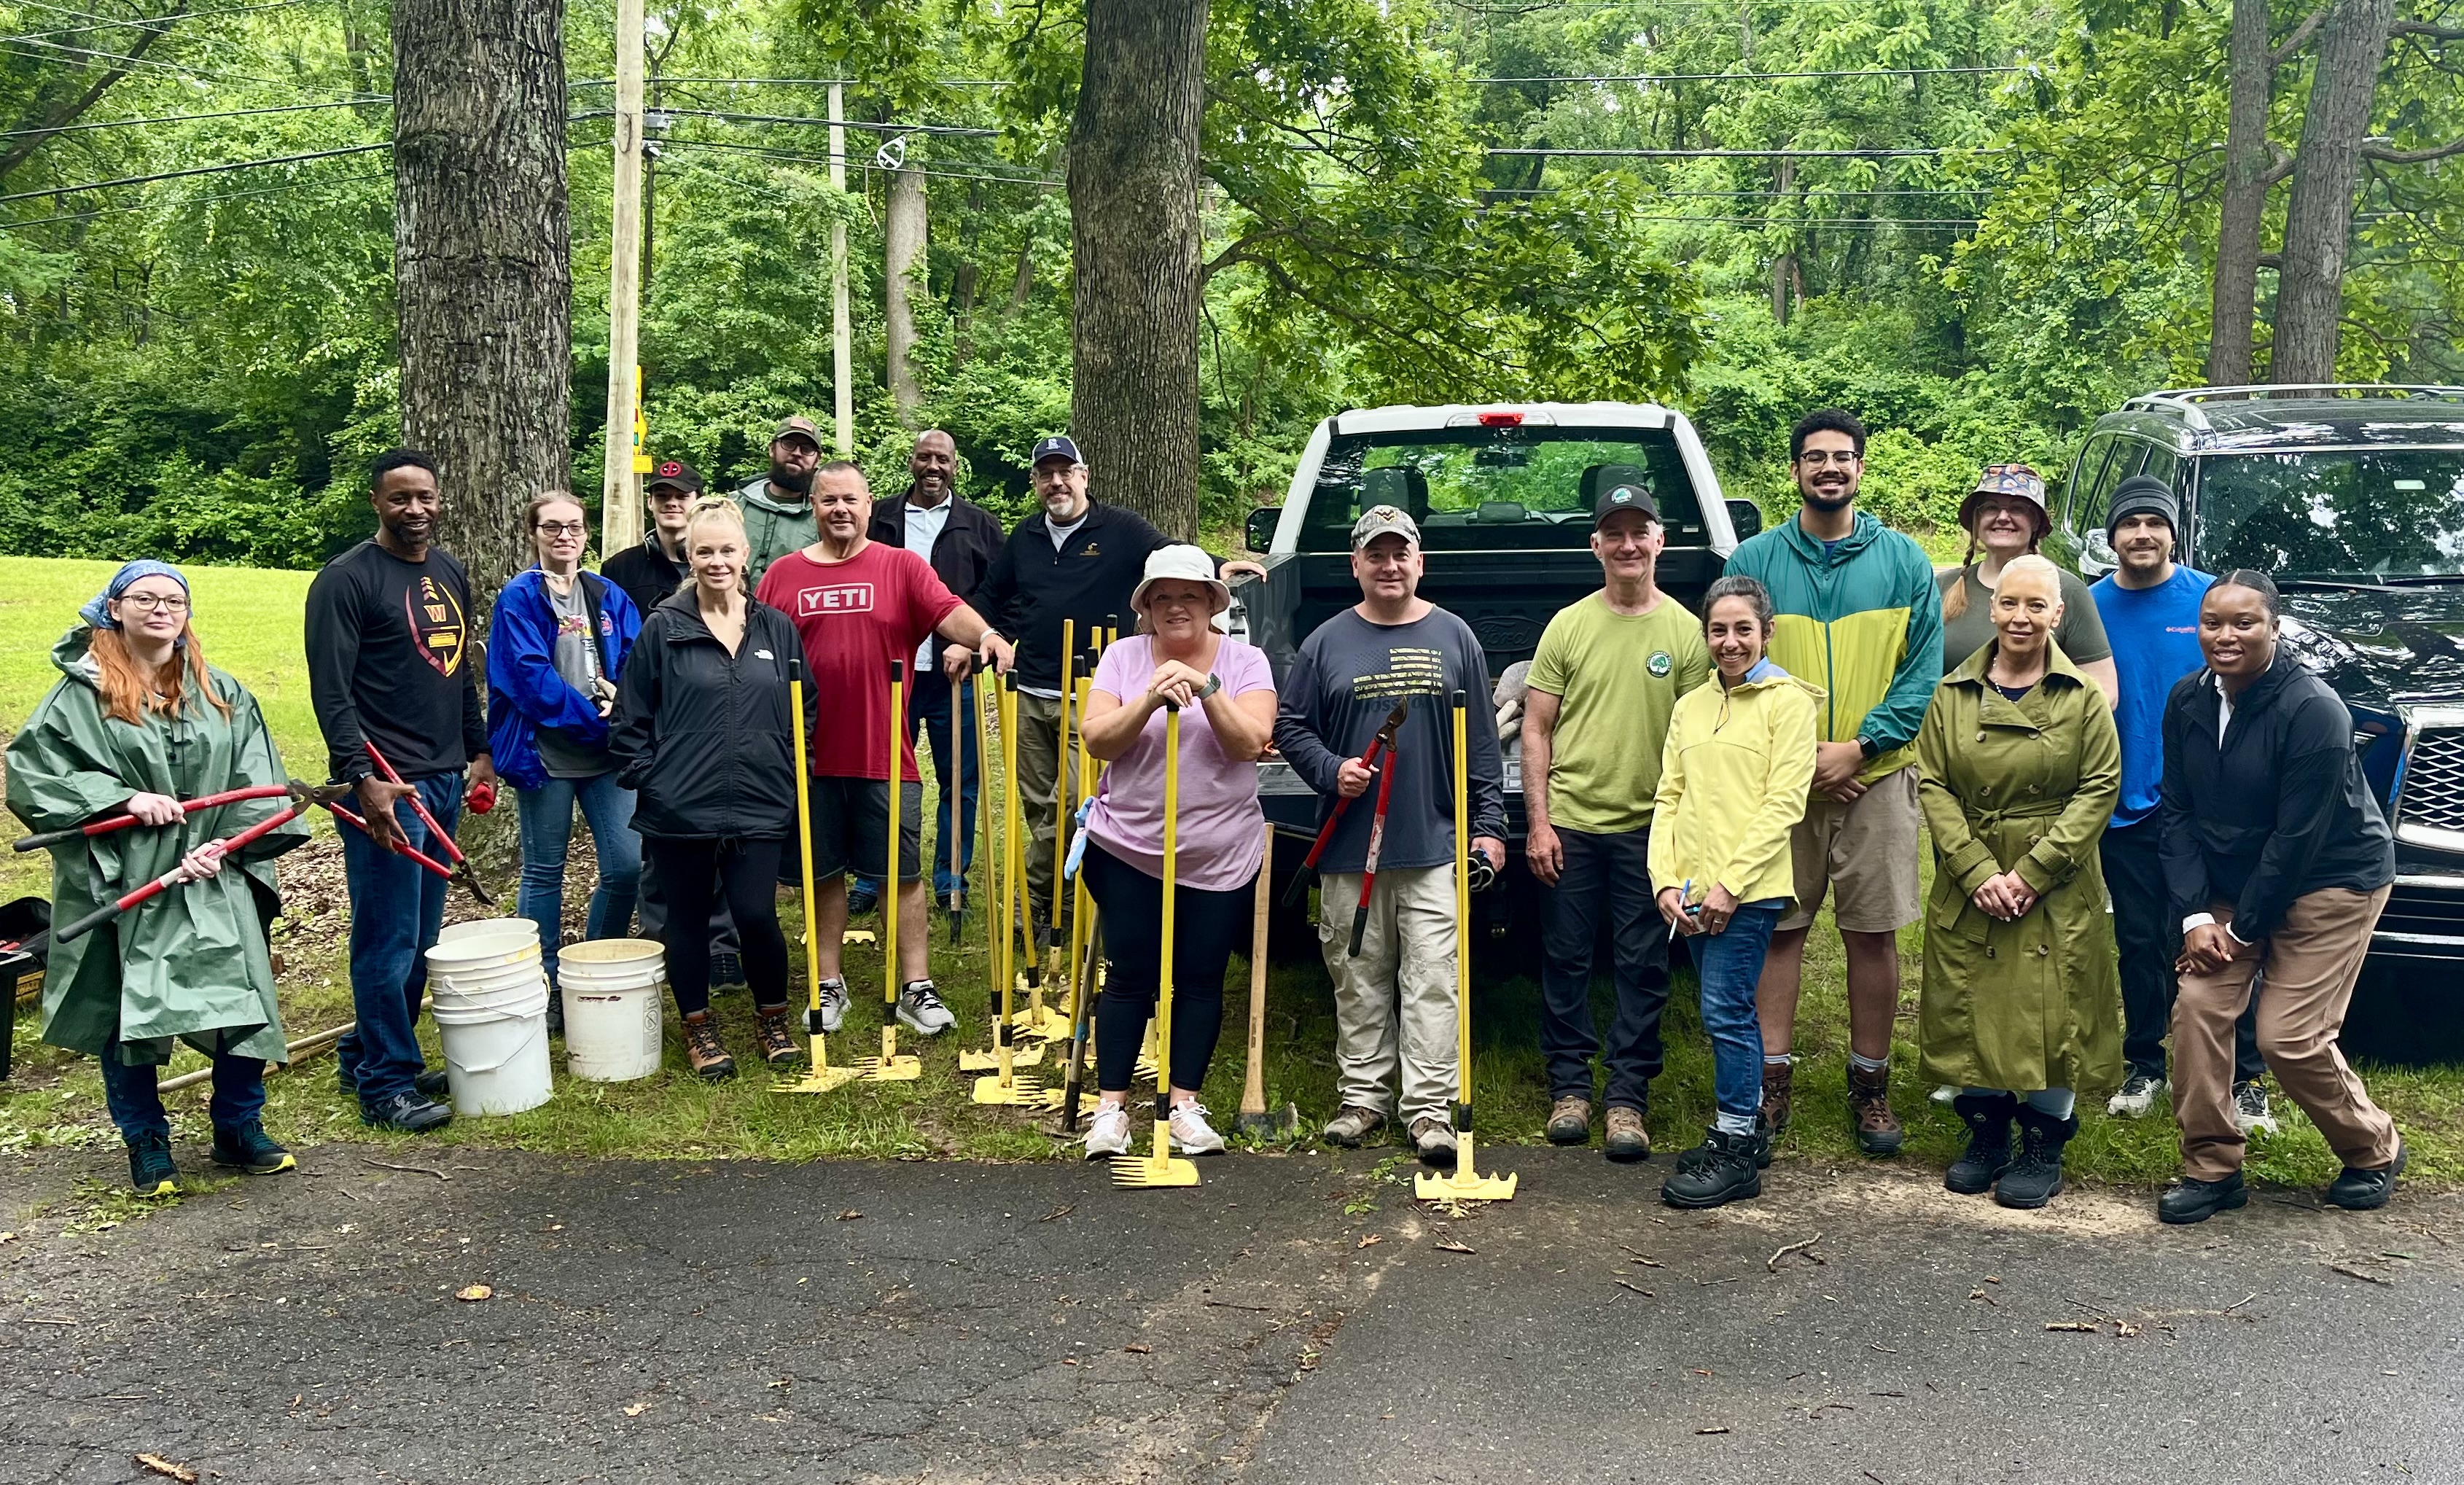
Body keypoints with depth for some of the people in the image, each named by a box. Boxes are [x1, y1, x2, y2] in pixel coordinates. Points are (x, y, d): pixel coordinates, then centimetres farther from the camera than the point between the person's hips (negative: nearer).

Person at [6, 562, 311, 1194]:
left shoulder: (222, 694, 10)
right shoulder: (83, 693, 0)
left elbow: (256, 783, 6)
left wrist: (225, 845, -9)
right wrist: (123, 799, -15)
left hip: (215, 886, 2)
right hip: (118, 883, -2)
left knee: (244, 1001, -1)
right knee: (125, 1015, 5)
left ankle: (239, 1129, 18)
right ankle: (147, 1146, 21)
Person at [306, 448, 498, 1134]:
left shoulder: (450, 573, 15)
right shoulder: (347, 579, -8)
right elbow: (331, 692, -14)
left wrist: (480, 751, 20)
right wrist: (365, 780, -21)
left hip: (444, 778, 8)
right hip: (386, 784, -8)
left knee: (422, 937, 12)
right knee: (389, 939, -4)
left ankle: (365, 1056, 25)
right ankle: (385, 1084, 5)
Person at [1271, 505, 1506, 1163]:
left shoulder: (1454, 637, 6)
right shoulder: (1327, 642, 6)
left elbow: (1482, 739, 6)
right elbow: (1290, 726, 9)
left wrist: (1490, 824, 1)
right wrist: (1331, 770, -9)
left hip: (1436, 845, -1)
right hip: (1350, 845, 1)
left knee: (1433, 982, -3)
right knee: (1358, 980, 8)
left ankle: (1429, 1107, 3)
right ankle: (1363, 1095, 21)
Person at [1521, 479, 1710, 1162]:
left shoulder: (1686, 631, 1)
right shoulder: (1568, 626, 2)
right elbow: (1536, 730, 4)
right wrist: (1538, 821, -3)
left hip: (1650, 826, 0)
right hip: (1571, 823, 1)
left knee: (1643, 966, 5)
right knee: (1566, 959, 7)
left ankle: (1628, 1096, 15)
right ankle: (1570, 1086, 21)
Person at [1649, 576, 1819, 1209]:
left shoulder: (1787, 699, -2)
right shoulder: (1690, 707, 15)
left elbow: (1784, 801, -9)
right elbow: (1670, 797, 12)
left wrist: (1731, 883, -15)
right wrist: (1667, 882, -1)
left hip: (1749, 890, -6)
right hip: (1692, 893, 6)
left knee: (1725, 1012, -7)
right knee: (1729, 1013, 13)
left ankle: (1735, 1150, 2)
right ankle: (1747, 1128, 25)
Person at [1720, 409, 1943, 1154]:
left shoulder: (1904, 561, 4)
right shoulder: (1755, 559, 4)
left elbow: (1924, 669, 0)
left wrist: (1861, 746, -12)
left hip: (1877, 778, 0)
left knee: (1874, 934, 5)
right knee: (1778, 929, 4)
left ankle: (1870, 1083, 18)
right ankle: (1773, 1076, 14)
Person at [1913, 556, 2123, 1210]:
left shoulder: (2083, 698, -1)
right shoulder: (1953, 694, 4)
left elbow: (2099, 789, -5)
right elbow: (1933, 786, -1)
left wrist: (2031, 873, -13)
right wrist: (1978, 872, -12)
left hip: (2057, 892, -2)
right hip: (1967, 885, 2)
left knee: (2050, 1014, 0)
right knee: (1972, 1009, 7)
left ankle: (2043, 1146, 17)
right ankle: (1985, 1135, 24)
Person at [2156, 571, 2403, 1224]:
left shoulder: (2314, 710, -22)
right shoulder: (2187, 700, -3)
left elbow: (2299, 836, -21)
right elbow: (2179, 812, 0)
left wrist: (2245, 928, -15)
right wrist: (2195, 915, -9)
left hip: (2332, 883, -6)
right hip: (2231, 883, 6)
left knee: (2289, 1037, -7)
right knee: (2198, 1004, -8)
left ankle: (2375, 1150, 21)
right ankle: (2211, 1168, 5)